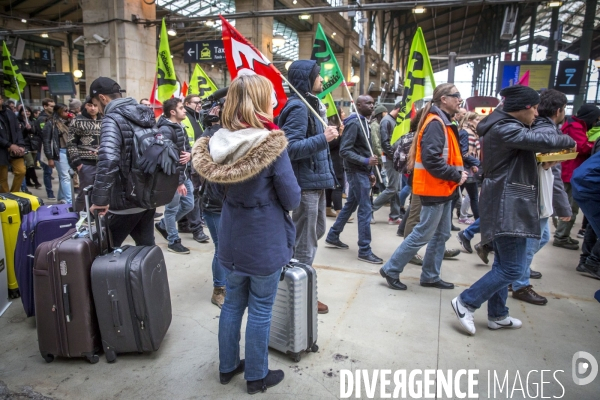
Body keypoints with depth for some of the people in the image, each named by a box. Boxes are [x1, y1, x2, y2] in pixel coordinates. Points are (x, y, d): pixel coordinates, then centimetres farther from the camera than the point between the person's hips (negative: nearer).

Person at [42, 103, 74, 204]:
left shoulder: (67, 122, 13)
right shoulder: (51, 123, -5)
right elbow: (46, 141, -7)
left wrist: (72, 121, 3)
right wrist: (50, 158, -11)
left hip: (69, 151, 6)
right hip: (60, 153, -6)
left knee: (63, 176, 13)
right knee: (65, 177, -8)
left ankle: (61, 199, 23)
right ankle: (69, 202, -7)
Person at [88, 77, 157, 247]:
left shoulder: (113, 119, -16)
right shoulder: (145, 114, 9)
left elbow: (108, 160, -32)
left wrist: (100, 199, -26)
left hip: (126, 200, -7)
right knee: (146, 246, 17)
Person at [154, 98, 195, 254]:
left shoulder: (180, 127, 12)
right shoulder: (165, 130, -18)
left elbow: (187, 146, 19)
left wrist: (189, 153, -7)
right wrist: (178, 182, -22)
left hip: (185, 174, 9)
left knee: (188, 205, 16)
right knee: (172, 208, 5)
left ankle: (162, 225, 36)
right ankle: (173, 241, 20)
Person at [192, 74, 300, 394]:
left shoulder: (220, 141, -4)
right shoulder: (272, 144, -21)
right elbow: (292, 199, -14)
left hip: (232, 238, 5)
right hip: (265, 241, -5)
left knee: (233, 303, 20)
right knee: (260, 310, 11)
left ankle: (227, 366, 38)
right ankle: (257, 376, 30)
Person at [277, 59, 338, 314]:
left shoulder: (309, 104, 15)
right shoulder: (298, 107, -17)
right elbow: (290, 148, -26)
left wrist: (327, 134, 7)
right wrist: (323, 138, -23)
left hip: (315, 182, 11)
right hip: (305, 185, -11)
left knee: (316, 232, 23)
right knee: (305, 244, 1)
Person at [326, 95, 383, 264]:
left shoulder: (364, 122, 15)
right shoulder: (353, 123, -14)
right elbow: (344, 151, -21)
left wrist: (370, 172, 14)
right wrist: (366, 161, -26)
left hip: (362, 171, 10)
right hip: (356, 172, -10)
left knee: (350, 205, 16)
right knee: (365, 210, -7)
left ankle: (333, 236, 29)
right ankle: (364, 250, 1)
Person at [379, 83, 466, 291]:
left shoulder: (444, 122, 15)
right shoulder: (435, 123, -17)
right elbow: (431, 160, -27)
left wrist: (457, 174, 3)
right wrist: (456, 175, -18)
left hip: (443, 188, 10)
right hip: (434, 189, -10)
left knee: (441, 235, 14)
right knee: (423, 234, -3)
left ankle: (430, 276, 25)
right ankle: (391, 269, 7)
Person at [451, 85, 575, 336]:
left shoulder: (505, 127, 18)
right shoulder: (505, 129, -16)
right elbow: (545, 140, -25)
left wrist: (543, 159, 9)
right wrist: (569, 141, -4)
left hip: (509, 204, 11)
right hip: (507, 206, -11)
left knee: (504, 264, 16)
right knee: (513, 268, -8)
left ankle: (497, 316, 26)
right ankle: (465, 303, 1)